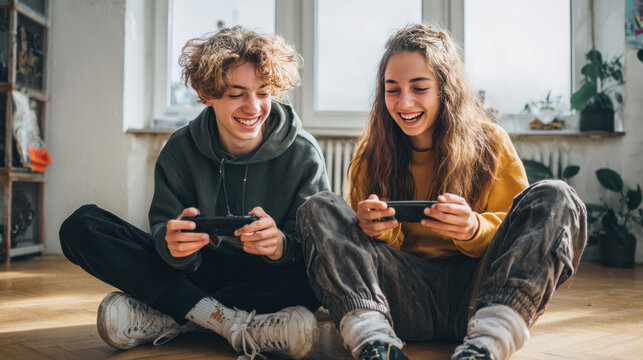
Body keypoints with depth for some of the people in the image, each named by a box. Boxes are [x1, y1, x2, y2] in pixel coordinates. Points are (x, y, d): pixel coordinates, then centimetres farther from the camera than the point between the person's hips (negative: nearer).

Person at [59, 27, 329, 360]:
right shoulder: (180, 151, -3)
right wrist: (171, 242, -33)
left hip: (267, 278, -1)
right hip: (194, 275, 2)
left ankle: (165, 318, -24)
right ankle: (230, 322, -26)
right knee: (82, 226, -14)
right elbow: (162, 230, -7)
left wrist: (280, 244, -38)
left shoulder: (302, 154, -8)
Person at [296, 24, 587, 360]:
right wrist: (376, 230, -16)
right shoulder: (370, 155, 8)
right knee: (319, 209, -15)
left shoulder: (489, 142, 5)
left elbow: (517, 231, 3)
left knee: (554, 198, -21)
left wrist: (474, 229, -20)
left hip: (476, 291, -1)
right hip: (406, 300, 1)